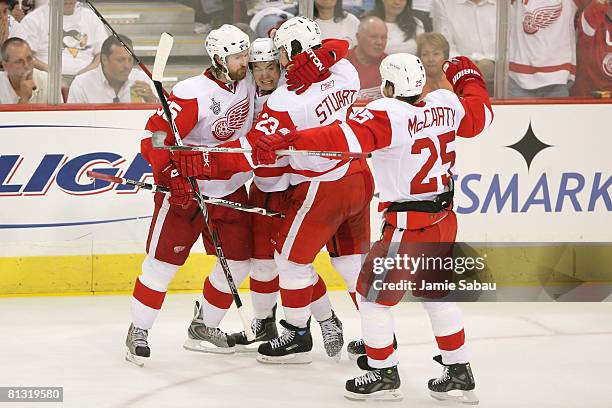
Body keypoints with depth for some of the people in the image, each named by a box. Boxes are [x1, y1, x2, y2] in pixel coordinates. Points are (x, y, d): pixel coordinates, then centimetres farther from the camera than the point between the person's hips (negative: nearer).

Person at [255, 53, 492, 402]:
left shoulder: (388, 114, -19)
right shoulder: (446, 104, 0)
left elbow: (345, 138, -30)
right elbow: (481, 114, 19)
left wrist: (290, 141, -32)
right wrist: (469, 78, 36)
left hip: (409, 226, -8)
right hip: (445, 218, 8)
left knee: (372, 293, 8)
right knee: (437, 294, 24)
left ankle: (385, 374, 15)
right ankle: (459, 374, 27)